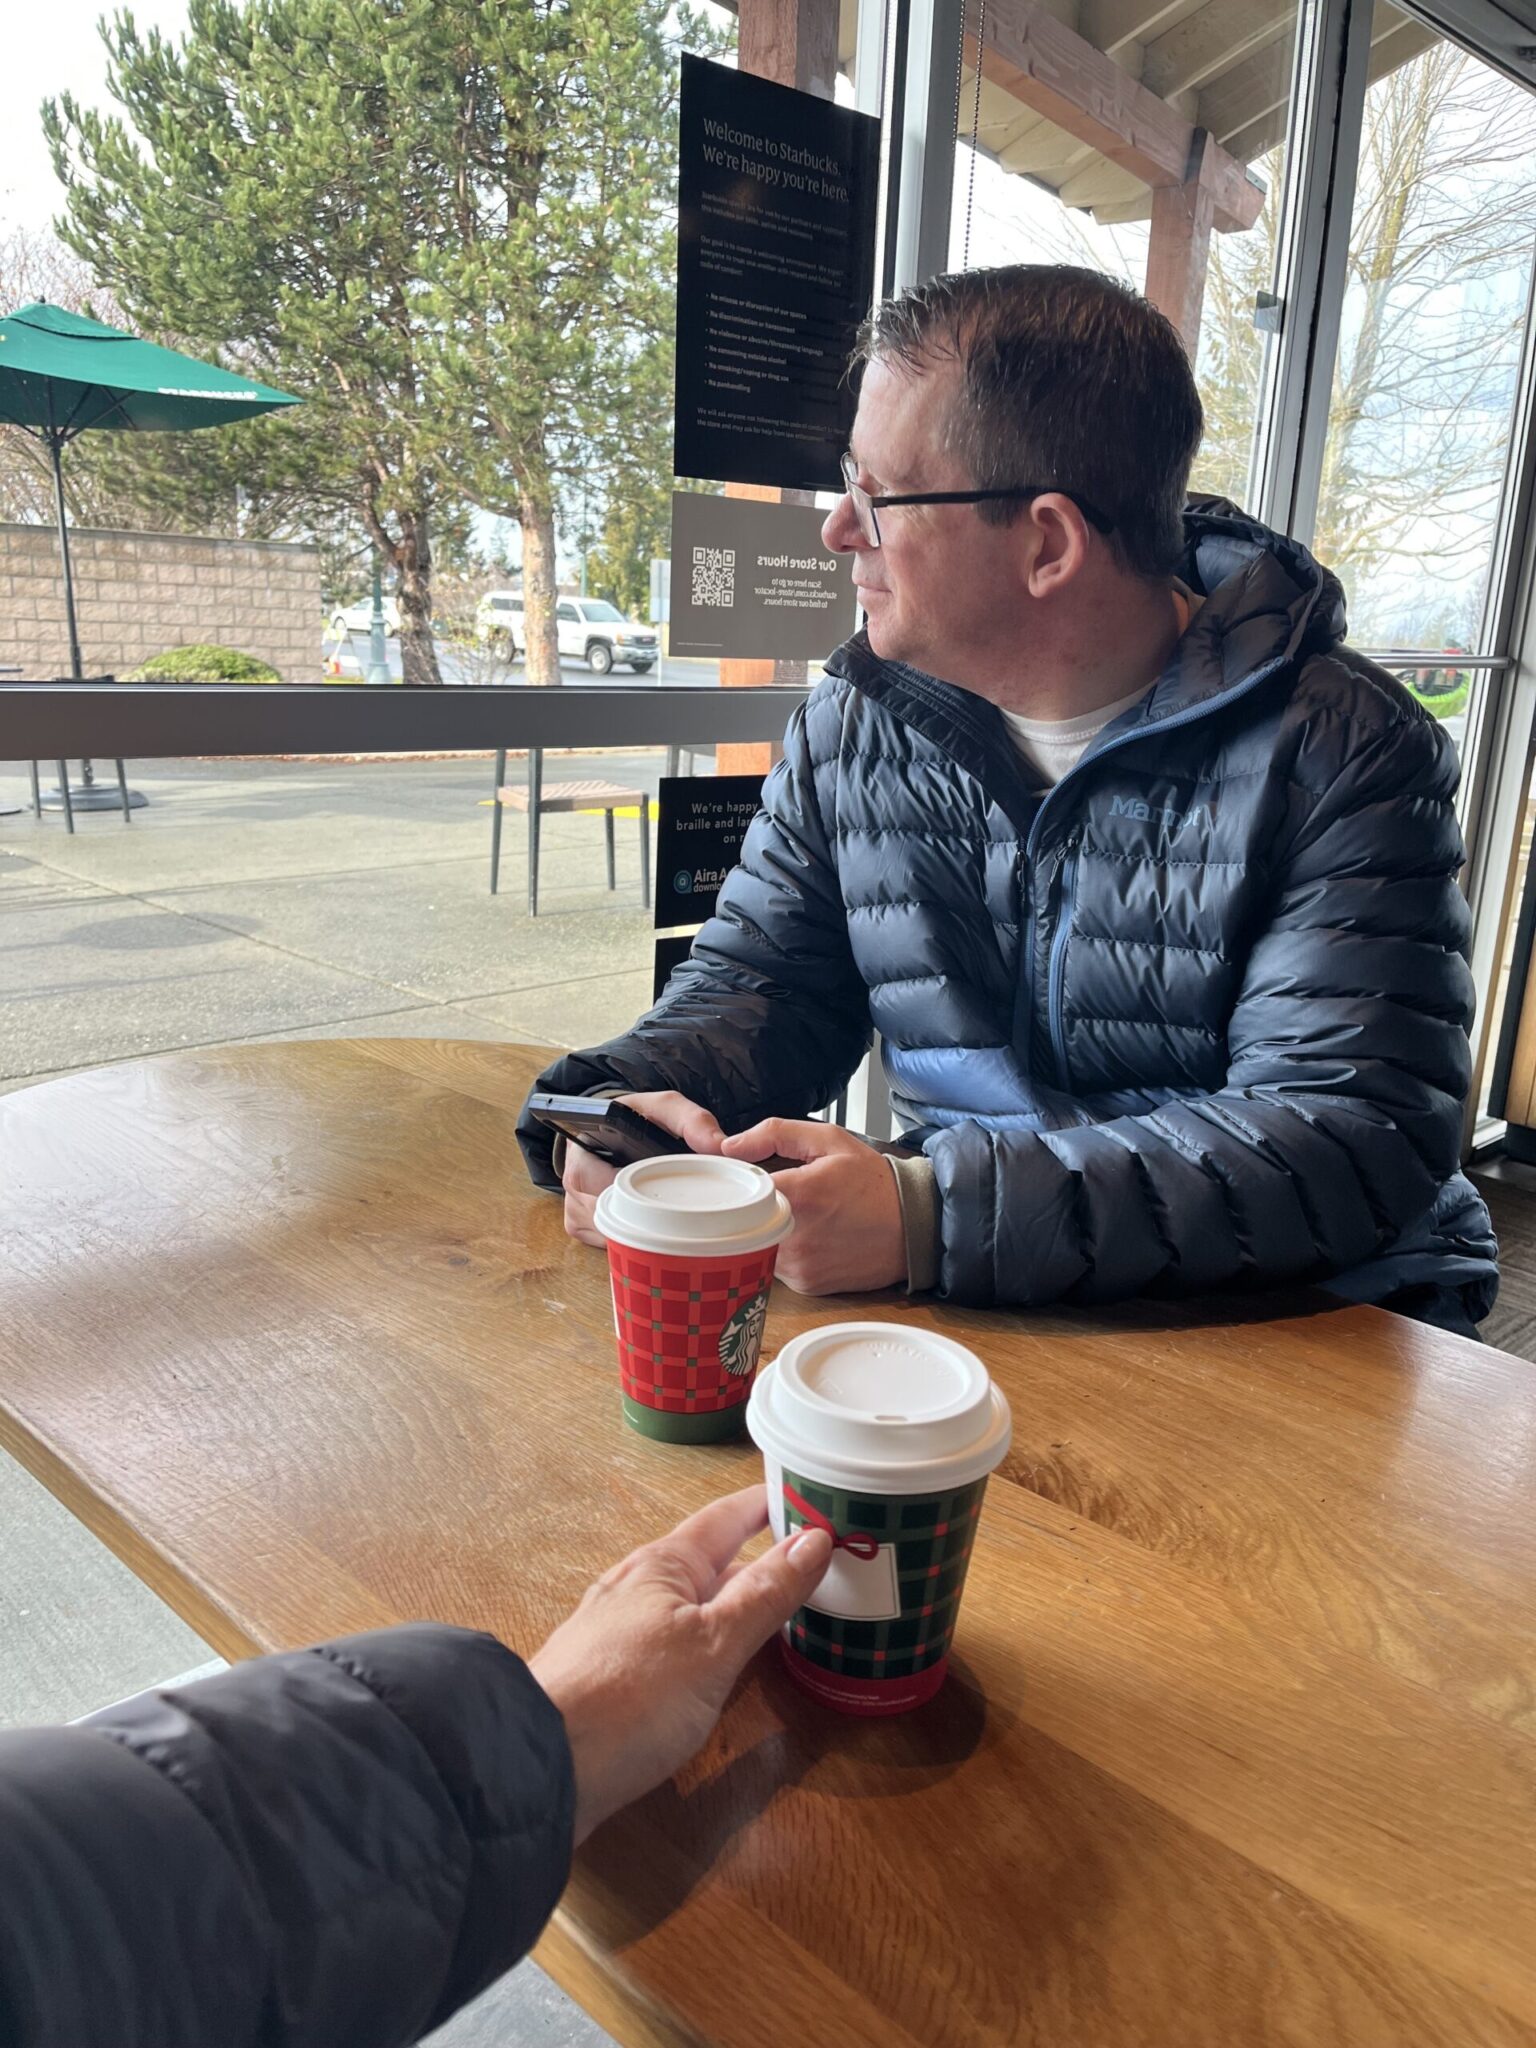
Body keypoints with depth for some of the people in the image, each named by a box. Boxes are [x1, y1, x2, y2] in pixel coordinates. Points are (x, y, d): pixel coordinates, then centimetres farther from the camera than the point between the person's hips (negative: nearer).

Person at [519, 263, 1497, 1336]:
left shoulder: (1343, 752, -12)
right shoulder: (853, 728, 3)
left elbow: (1355, 1136, -21)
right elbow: (760, 984, 9)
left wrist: (930, 1215, -31)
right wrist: (627, 1098, -16)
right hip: (979, 1312, 4)